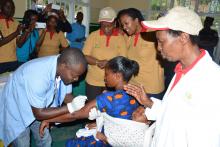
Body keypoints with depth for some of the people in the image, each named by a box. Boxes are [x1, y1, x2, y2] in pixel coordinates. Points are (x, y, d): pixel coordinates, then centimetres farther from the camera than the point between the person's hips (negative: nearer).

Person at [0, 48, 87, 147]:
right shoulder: (38, 76, -40)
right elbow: (39, 114, -30)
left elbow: (67, 95, -6)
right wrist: (70, 107, -33)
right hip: (16, 111, -6)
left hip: (38, 108, 6)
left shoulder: (65, 70, -20)